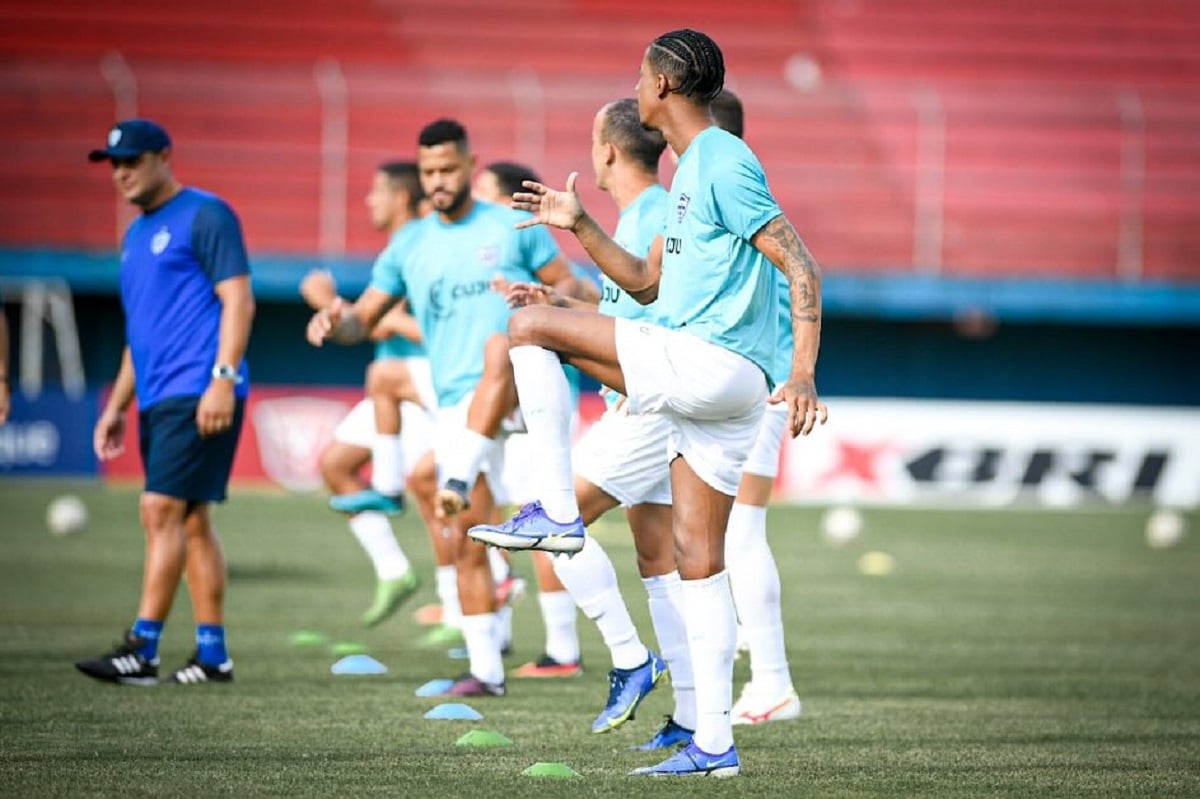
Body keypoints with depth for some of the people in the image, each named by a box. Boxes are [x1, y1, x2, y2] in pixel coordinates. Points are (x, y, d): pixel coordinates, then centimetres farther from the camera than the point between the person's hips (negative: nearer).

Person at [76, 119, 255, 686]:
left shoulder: (205, 216, -5)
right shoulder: (136, 234, 21)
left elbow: (238, 299, -12)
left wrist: (223, 378, -21)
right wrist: (117, 405, 22)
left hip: (198, 395, -9)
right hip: (158, 399, 9)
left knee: (162, 511, -14)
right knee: (191, 520, 8)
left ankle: (142, 648, -16)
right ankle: (212, 653, 10)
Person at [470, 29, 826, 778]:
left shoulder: (726, 164, -9)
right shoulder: (690, 170, 21)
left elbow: (803, 270, -16)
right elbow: (647, 283, 29)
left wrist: (803, 375, -24)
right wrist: (580, 228, 20)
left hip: (715, 368, -10)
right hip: (708, 381, 10)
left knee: (530, 327, -9)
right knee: (699, 559, 8)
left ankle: (557, 512, -9)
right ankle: (714, 744, 7)